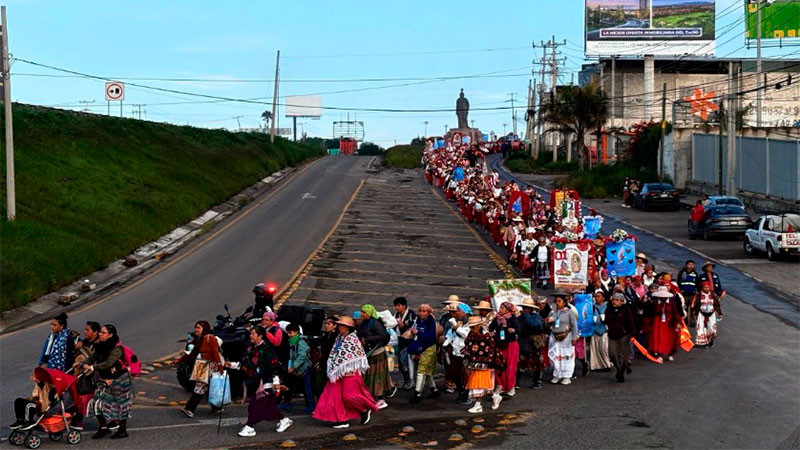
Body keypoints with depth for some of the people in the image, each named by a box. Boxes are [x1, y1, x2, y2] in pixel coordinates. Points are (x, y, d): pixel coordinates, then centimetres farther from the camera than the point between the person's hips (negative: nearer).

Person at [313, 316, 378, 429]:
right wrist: (332, 369, 11)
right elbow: (333, 354, 18)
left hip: (350, 373, -8)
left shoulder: (352, 339, -11)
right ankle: (342, 419, 9)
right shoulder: (339, 338, 12)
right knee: (337, 395, 4)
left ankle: (365, 410, 15)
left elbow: (358, 356, -11)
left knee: (349, 395, -7)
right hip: (338, 372, 8)